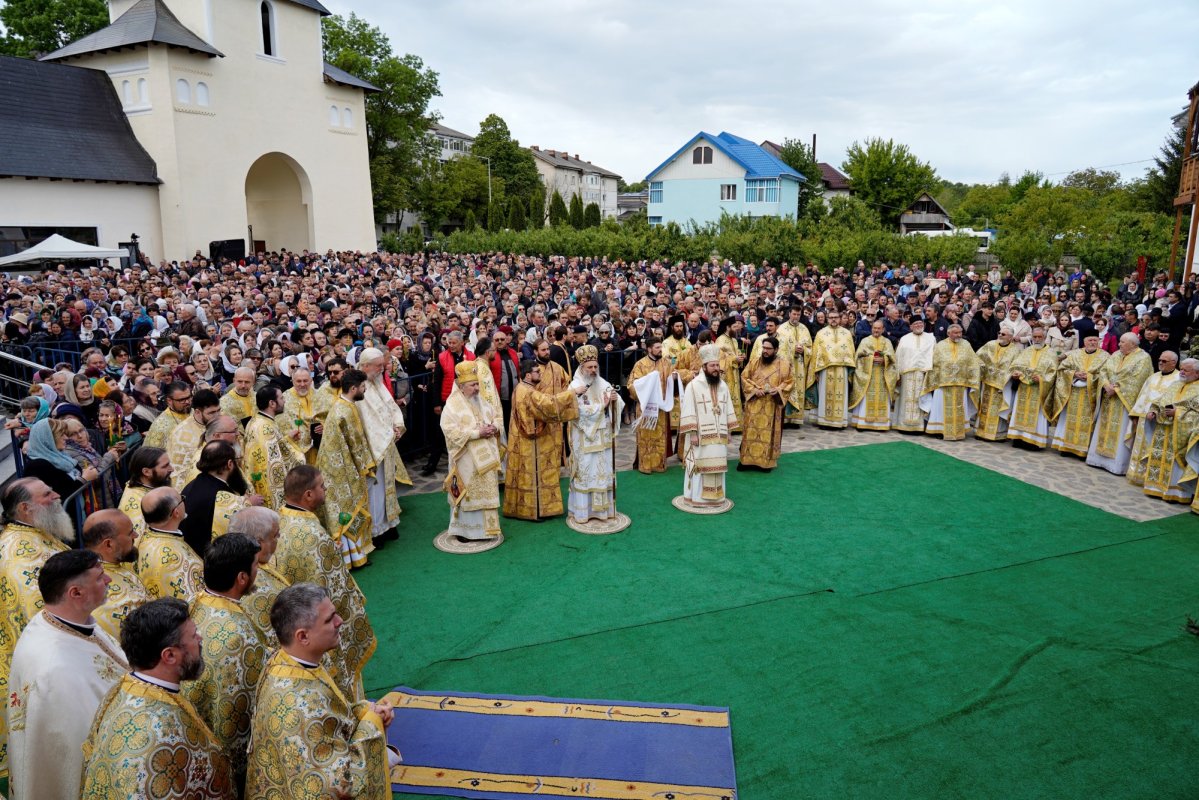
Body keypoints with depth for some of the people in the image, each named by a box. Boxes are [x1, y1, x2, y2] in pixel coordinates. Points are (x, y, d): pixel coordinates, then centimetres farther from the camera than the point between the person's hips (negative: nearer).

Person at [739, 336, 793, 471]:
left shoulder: (783, 363, -3)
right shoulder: (754, 361, 1)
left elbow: (790, 381, 1)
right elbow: (744, 377, 5)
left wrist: (779, 389, -16)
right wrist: (753, 389, -11)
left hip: (772, 405, -1)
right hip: (754, 403, 1)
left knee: (768, 433, 4)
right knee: (751, 432, 3)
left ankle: (766, 461, 14)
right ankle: (747, 460, 12)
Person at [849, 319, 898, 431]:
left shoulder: (887, 342, 13)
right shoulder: (865, 341, 10)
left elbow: (891, 357, 3)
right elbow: (859, 356, 0)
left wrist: (883, 360, -16)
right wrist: (872, 358, -13)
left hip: (882, 376, 1)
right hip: (867, 374, -1)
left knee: (881, 399, -2)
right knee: (866, 398, -5)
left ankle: (880, 422, 2)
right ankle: (863, 422, -3)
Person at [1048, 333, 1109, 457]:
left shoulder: (1104, 356, 3)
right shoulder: (1074, 354, 9)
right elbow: (1062, 368, 4)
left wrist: (1089, 376, -16)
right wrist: (1075, 374, -11)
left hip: (1090, 395, -2)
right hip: (1072, 393, 2)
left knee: (1086, 421, -3)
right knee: (1069, 418, 3)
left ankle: (1083, 448, 0)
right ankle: (1066, 445, 10)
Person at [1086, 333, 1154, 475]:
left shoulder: (1143, 358, -8)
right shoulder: (1116, 354, 11)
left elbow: (1135, 381, -17)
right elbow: (1103, 370, 5)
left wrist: (1116, 389, -18)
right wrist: (1107, 385, -12)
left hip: (1125, 402, -7)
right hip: (1109, 400, 7)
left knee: (1120, 432, -5)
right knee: (1105, 428, 10)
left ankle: (1118, 464, 1)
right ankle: (1101, 457, 18)